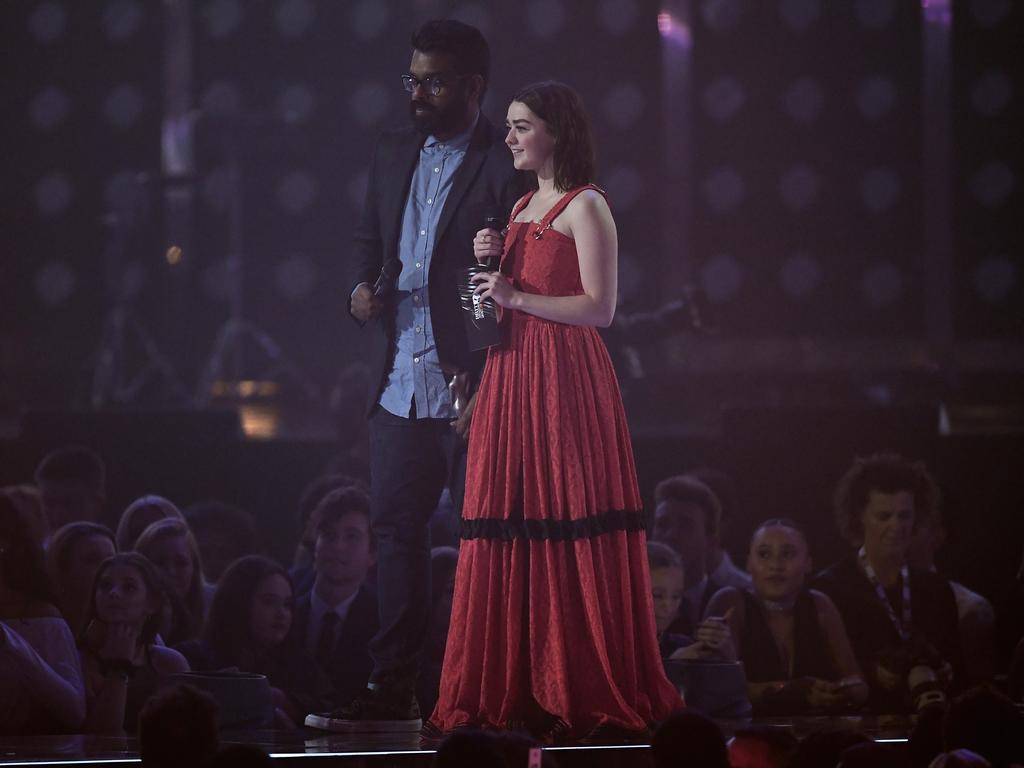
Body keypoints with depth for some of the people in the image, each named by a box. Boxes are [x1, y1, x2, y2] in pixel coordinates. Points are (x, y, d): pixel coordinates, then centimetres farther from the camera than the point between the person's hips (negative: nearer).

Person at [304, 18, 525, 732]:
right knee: (396, 531, 6)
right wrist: (364, 287, 3)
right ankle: (393, 692, 10)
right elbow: (370, 238, 26)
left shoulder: (507, 164, -8)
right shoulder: (396, 153, 14)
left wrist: (485, 382, -16)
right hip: (400, 380, 7)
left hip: (472, 384, -7)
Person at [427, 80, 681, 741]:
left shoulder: (586, 208, -6)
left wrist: (516, 296, -13)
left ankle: (587, 694, -5)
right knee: (512, 532, 3)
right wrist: (492, 263, 4)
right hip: (513, 377, 8)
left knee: (571, 533, -8)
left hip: (565, 381, -8)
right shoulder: (523, 209, 19)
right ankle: (516, 689, 5)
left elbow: (601, 308, -14)